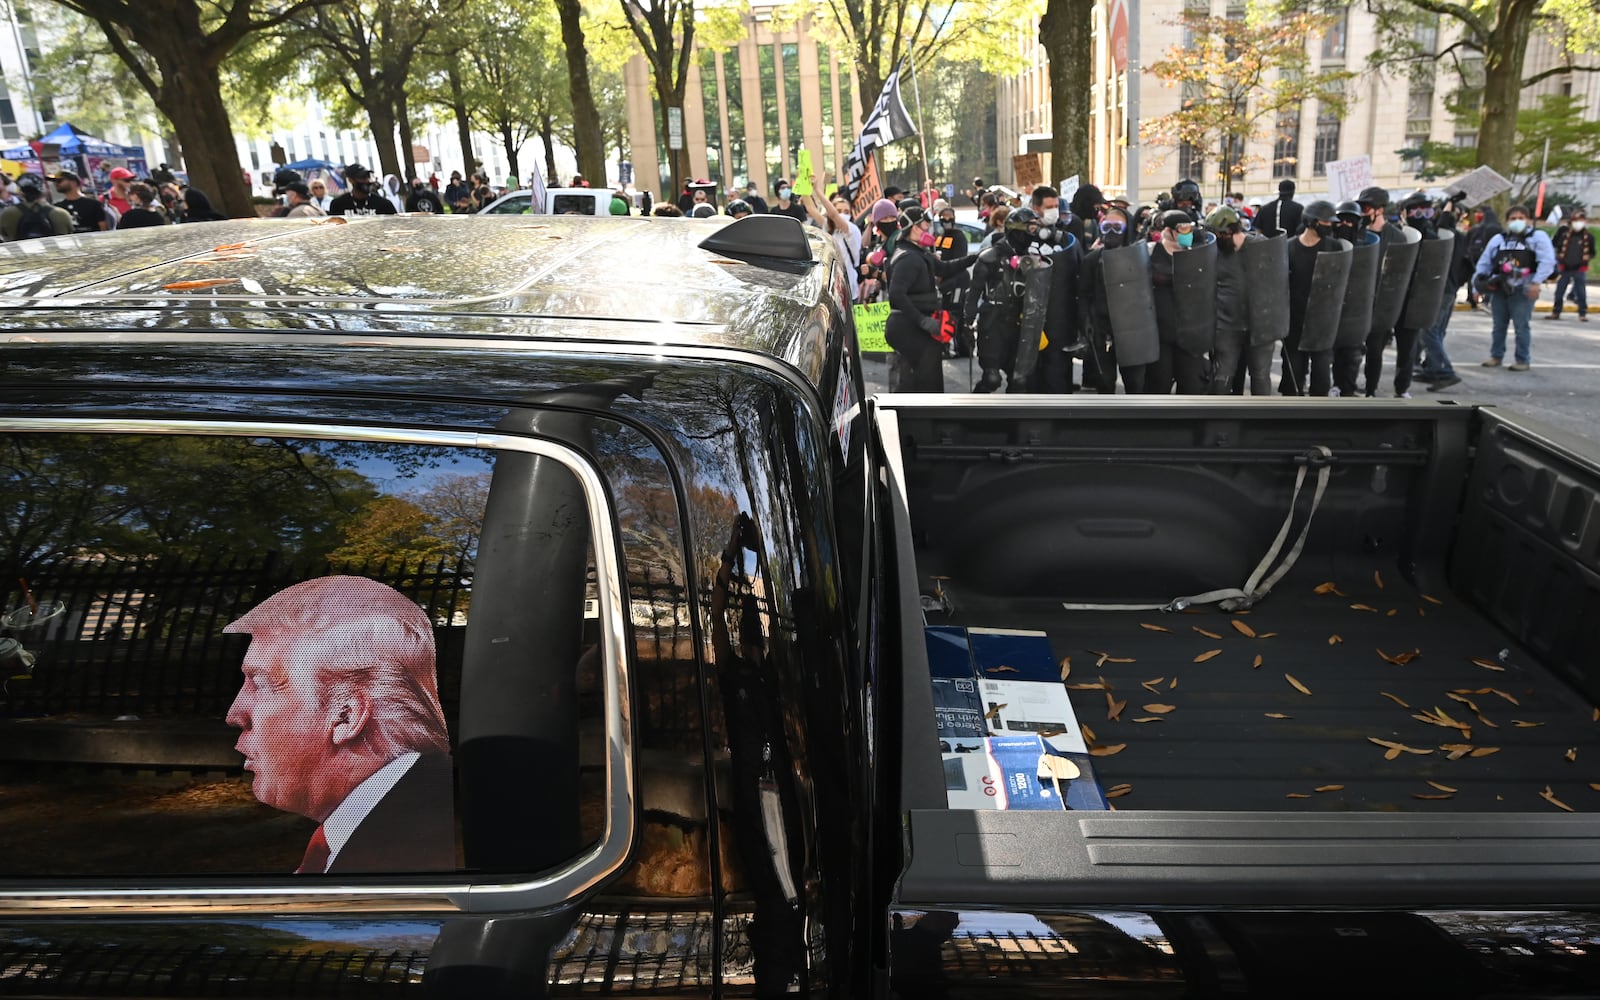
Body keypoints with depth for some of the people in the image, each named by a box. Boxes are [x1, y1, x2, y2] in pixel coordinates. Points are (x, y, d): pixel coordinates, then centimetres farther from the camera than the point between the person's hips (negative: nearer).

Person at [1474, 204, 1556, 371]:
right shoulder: (1498, 239, 17)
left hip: (1523, 290, -4)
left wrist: (1536, 283, -17)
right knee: (1498, 325, 11)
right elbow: (1484, 262, 18)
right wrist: (1478, 281, 7)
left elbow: (1547, 261, -6)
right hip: (1499, 289, 4)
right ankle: (1496, 356, 23)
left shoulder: (1538, 237, 4)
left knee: (1521, 326, -3)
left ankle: (1523, 360, 5)